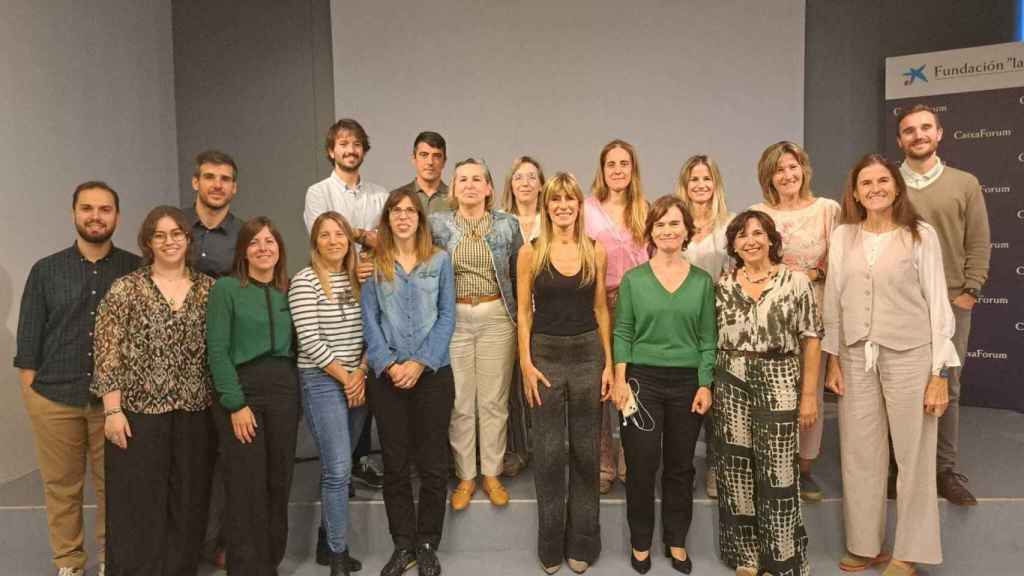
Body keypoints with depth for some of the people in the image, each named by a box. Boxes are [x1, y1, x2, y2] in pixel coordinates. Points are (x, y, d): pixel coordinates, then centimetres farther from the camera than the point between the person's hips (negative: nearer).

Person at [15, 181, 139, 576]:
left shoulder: (136, 269, 1)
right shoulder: (46, 270, 3)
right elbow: (30, 336, 6)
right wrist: (29, 389, 1)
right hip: (54, 398, 1)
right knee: (61, 486, 11)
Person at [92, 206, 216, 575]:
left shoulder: (209, 289, 6)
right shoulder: (125, 289, -2)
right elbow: (108, 355, -5)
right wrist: (113, 410, -10)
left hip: (195, 411, 3)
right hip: (139, 410, -3)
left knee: (188, 501, 11)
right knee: (140, 503, 5)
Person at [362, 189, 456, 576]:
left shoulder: (440, 260, 5)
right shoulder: (373, 265, 5)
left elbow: (447, 317, 0)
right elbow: (369, 320, 1)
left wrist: (420, 363, -11)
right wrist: (389, 365, -12)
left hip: (433, 372, 0)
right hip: (387, 376, 1)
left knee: (433, 463, 5)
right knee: (395, 464, 7)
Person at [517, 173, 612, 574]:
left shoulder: (596, 251, 3)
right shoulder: (530, 252, -2)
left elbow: (601, 310, 6)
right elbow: (524, 313, -1)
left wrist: (609, 363, 2)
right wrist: (526, 365, -7)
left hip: (588, 353, 2)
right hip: (546, 354, -1)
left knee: (586, 451, 10)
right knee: (549, 453, 6)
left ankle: (582, 543, 26)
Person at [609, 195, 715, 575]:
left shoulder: (703, 281, 3)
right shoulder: (633, 279, 0)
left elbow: (708, 338, 4)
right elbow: (622, 333, -1)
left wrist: (705, 385, -2)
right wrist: (620, 380, -8)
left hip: (688, 381, 2)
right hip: (642, 379, -1)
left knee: (680, 466, 11)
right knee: (642, 465, 2)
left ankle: (676, 541, 28)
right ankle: (640, 542, 21)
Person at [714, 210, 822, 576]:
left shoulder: (796, 281, -2)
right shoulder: (722, 286, 6)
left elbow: (811, 340, -3)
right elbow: (711, 339, 10)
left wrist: (809, 394, -7)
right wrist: (707, 386, 4)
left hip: (778, 382, -2)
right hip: (731, 384, 3)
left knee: (777, 471, 0)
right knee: (737, 469, 8)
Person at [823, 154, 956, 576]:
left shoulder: (921, 236, -3)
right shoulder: (842, 236, 5)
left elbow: (937, 304, -4)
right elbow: (833, 301, 8)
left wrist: (940, 373, -8)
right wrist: (832, 359, 6)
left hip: (909, 355, -3)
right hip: (856, 357, 3)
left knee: (913, 455, 7)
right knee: (860, 455, 10)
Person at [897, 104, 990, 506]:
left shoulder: (965, 184, 7)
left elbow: (979, 244, 5)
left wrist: (970, 292, -2)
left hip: (950, 303, 1)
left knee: (947, 389, 7)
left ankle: (947, 470, 18)